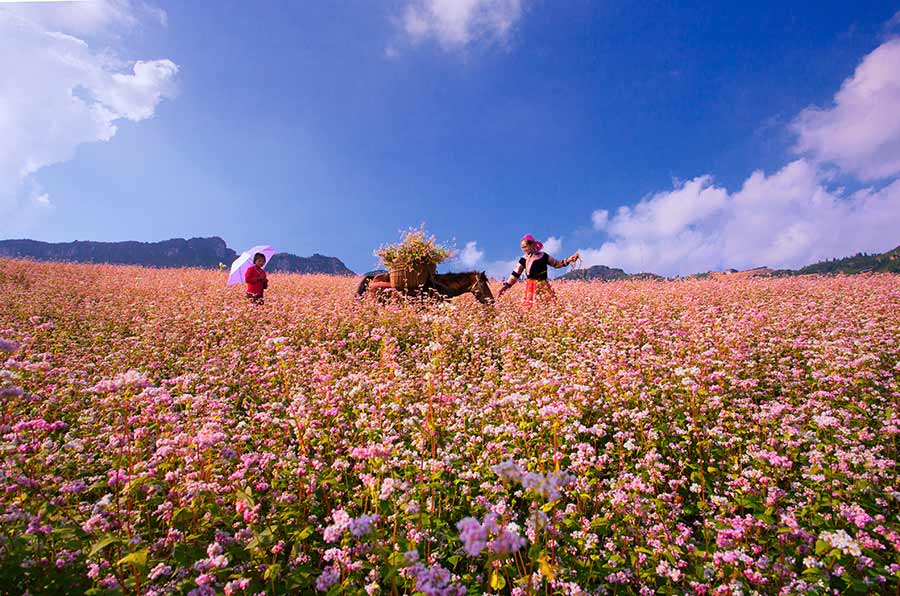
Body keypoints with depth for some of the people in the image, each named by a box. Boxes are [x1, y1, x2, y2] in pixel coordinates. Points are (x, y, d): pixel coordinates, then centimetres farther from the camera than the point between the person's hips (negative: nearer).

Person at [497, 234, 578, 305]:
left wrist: (568, 260, 3)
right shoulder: (524, 260, 6)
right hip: (531, 288, 0)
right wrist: (506, 286, -4)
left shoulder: (543, 256, 4)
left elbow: (556, 264, 16)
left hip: (543, 286, 0)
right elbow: (515, 274, 4)